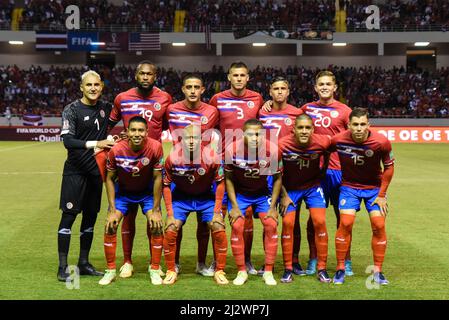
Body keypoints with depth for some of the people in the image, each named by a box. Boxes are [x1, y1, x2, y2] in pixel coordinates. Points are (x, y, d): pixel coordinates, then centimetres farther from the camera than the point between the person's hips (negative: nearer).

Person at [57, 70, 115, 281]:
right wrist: (95, 144, -30)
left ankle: (83, 263, 21)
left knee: (90, 216, 10)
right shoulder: (72, 110, -9)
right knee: (69, 215, -5)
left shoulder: (105, 107, 6)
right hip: (75, 171, -5)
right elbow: (67, 141, -20)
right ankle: (62, 267, 0)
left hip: (96, 170, 6)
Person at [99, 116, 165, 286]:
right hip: (122, 191, 0)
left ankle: (154, 270, 6)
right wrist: (112, 210, -15)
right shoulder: (116, 150, -27)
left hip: (148, 191, 0)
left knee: (156, 226, -12)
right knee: (110, 226, -10)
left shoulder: (155, 147, -28)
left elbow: (157, 178, -17)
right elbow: (110, 178, -12)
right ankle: (110, 270, 6)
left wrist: (155, 209, -15)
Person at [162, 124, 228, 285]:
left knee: (219, 229, -14)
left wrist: (217, 211, -13)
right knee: (170, 231, -13)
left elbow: (220, 182, -9)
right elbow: (166, 186, -8)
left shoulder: (211, 157, -23)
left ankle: (219, 271, 3)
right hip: (181, 197, 0)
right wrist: (170, 213, -12)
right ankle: (171, 271, 6)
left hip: (206, 197, 0)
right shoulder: (173, 158, -22)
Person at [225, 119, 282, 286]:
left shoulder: (272, 150, -24)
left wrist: (272, 206, -10)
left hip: (263, 193, 1)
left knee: (271, 225, -11)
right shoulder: (232, 150, -25)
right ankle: (241, 271, 2)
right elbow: (228, 179, -9)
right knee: (237, 226, -13)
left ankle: (268, 272, 2)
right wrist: (234, 207, -12)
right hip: (239, 193, -1)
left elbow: (277, 178, -7)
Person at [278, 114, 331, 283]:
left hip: (313, 186, 1)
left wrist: (322, 172, 6)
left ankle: (322, 269, 3)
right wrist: (283, 194, -8)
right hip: (290, 188, -1)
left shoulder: (322, 142, -23)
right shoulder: (283, 145, -25)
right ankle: (288, 270, 4)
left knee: (320, 222, -9)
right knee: (287, 223, -8)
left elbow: (327, 154, 4)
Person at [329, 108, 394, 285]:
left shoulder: (381, 142, -21)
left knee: (379, 225, -8)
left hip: (374, 187, 0)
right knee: (345, 223, -14)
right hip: (349, 186, 0)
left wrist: (382, 195, -5)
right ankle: (340, 269, 0)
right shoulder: (338, 140, -21)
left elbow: (389, 167, -6)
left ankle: (377, 271, 8)